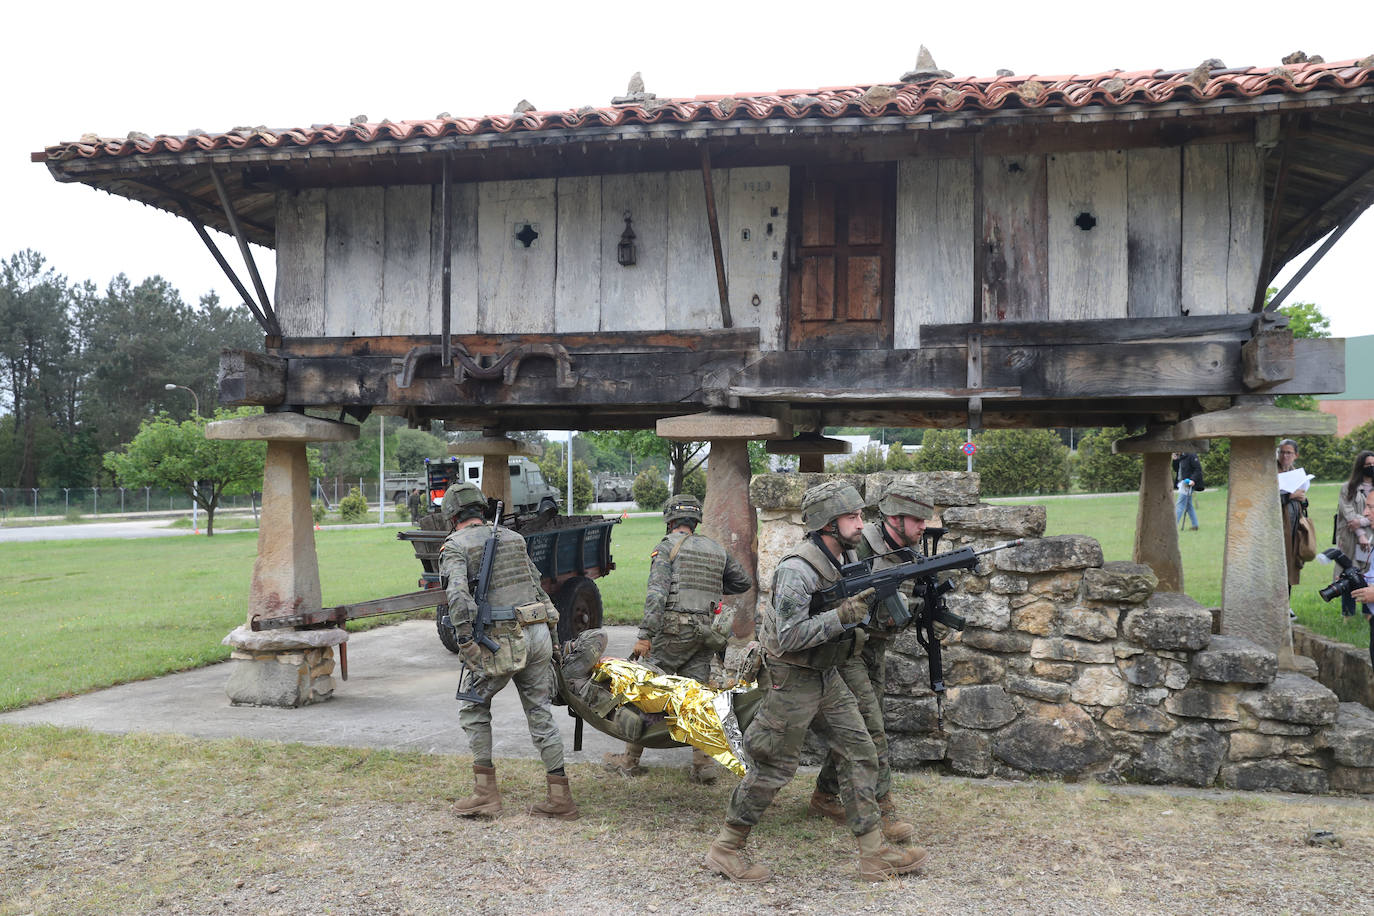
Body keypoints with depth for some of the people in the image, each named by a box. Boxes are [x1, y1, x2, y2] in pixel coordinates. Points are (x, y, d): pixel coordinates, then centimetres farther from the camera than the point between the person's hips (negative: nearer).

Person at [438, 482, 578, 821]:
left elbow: (457, 594, -16)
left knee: (474, 709, 13)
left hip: (504, 641, -5)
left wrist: (465, 640, -16)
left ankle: (486, 790, 10)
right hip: (539, 632, 6)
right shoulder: (513, 538, 20)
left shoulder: (455, 545, 0)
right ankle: (560, 798, 11)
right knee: (541, 714, 11)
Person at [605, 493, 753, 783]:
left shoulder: (667, 547, -2)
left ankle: (630, 761, 9)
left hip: (673, 629, -5)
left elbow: (656, 594, -13)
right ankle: (704, 763, 3)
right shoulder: (716, 550, 15)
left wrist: (645, 635, -16)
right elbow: (745, 581, 24)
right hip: (704, 632, 5)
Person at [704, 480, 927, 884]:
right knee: (773, 768, 0)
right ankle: (724, 850, 16)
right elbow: (788, 637, -28)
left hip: (827, 677, 8)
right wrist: (843, 616, -31)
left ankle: (874, 854, 13)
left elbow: (857, 608, 17)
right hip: (792, 680, -8)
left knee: (860, 754, 6)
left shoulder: (848, 557, 3)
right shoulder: (797, 570, -24)